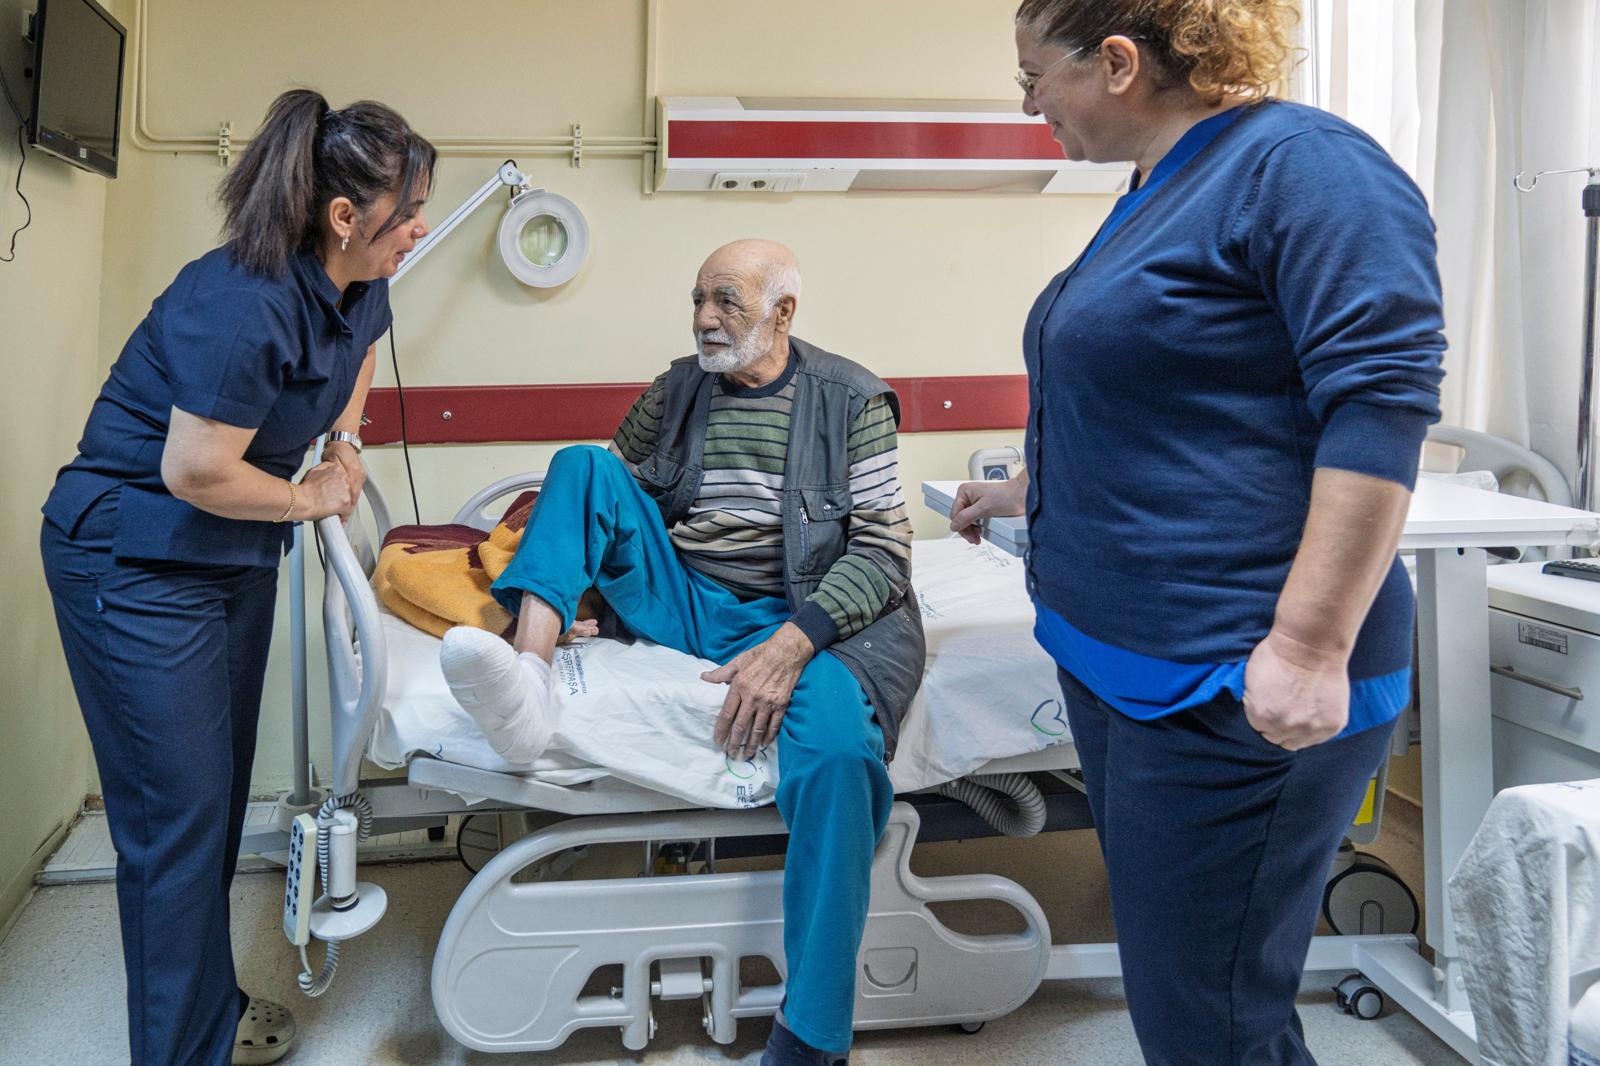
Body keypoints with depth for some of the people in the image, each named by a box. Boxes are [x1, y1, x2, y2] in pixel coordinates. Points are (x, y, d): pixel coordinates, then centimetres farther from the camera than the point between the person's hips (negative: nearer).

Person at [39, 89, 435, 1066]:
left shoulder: (358, 284, -2)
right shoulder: (244, 305, -29)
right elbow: (196, 472, -27)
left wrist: (345, 446, 10)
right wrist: (306, 498, -11)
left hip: (238, 561, 9)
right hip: (135, 567, -9)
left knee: (221, 795, 17)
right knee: (177, 820, -3)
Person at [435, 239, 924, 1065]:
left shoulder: (851, 400, 0)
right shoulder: (676, 391, 13)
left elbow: (883, 551, -7)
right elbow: (605, 497, 20)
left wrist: (792, 644, -22)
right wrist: (582, 587, 0)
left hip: (802, 620, -4)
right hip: (681, 602, 4)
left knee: (836, 751, -36)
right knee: (581, 463, -9)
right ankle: (529, 673, -31)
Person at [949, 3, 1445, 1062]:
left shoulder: (1302, 163, -12)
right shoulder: (1156, 193, 17)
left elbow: (1381, 403, -20)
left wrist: (1310, 649, -24)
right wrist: (1031, 490, 39)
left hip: (1229, 689, -9)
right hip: (1121, 660, 10)